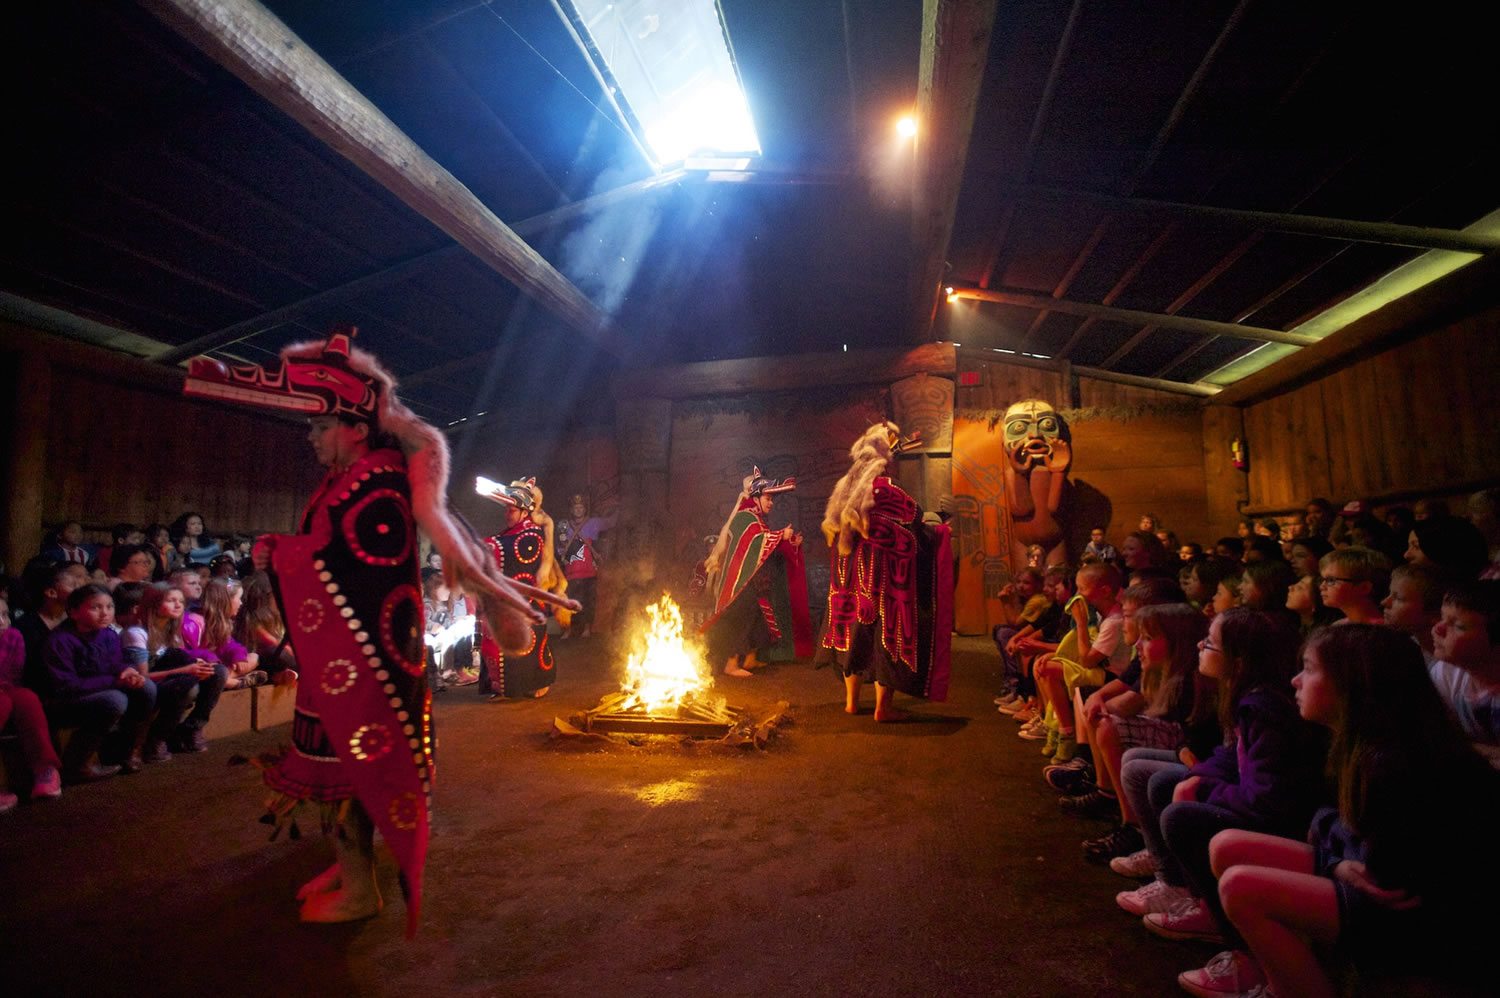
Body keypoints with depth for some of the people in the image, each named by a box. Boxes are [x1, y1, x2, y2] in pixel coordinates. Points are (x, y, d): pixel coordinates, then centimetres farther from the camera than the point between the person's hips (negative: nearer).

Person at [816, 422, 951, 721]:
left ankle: (851, 700, 24)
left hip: (850, 572, 7)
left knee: (854, 630, 15)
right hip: (881, 572, -7)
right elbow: (910, 530, -11)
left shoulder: (845, 487, 8)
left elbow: (833, 529, 14)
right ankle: (883, 707, 5)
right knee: (885, 630, 1)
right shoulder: (886, 489, -14)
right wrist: (937, 531, 5)